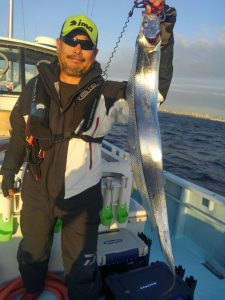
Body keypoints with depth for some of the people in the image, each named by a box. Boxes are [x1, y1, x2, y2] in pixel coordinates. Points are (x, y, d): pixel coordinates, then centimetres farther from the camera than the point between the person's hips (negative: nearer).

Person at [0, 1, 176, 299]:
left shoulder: (107, 94, -11)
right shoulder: (36, 86, -1)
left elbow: (153, 90, -23)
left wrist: (161, 39, -33)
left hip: (81, 197, -3)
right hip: (36, 192, 4)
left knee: (80, 268, 14)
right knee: (32, 253, 27)